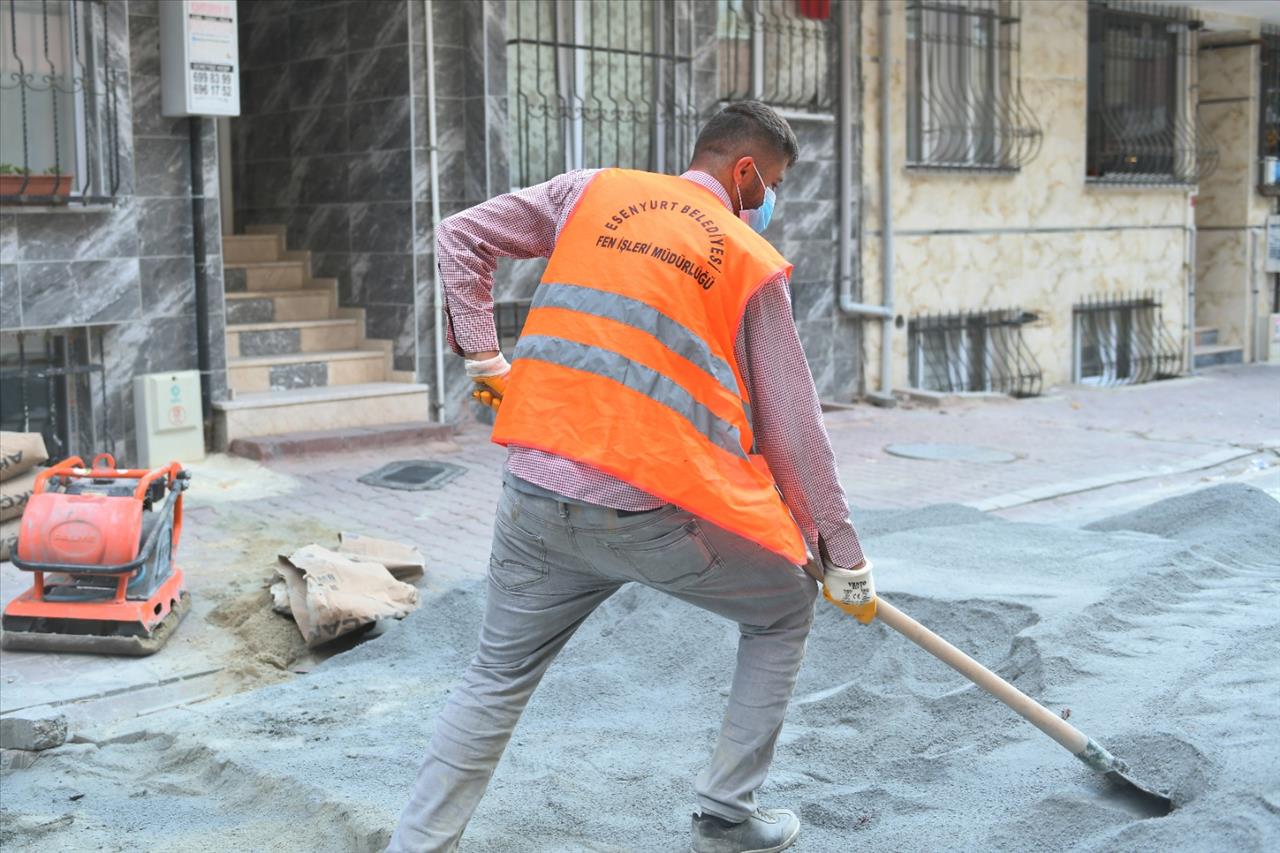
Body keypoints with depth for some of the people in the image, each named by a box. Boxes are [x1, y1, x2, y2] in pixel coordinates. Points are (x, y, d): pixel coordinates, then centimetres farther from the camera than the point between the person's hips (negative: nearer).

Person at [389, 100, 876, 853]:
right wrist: (846, 562, 16)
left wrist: (484, 359, 20)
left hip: (538, 495, 3)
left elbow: (460, 236, 14)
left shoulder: (595, 191, 13)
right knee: (784, 613, 23)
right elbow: (793, 429, 8)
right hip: (658, 513, -3)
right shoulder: (754, 261, 6)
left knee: (497, 679, 21)